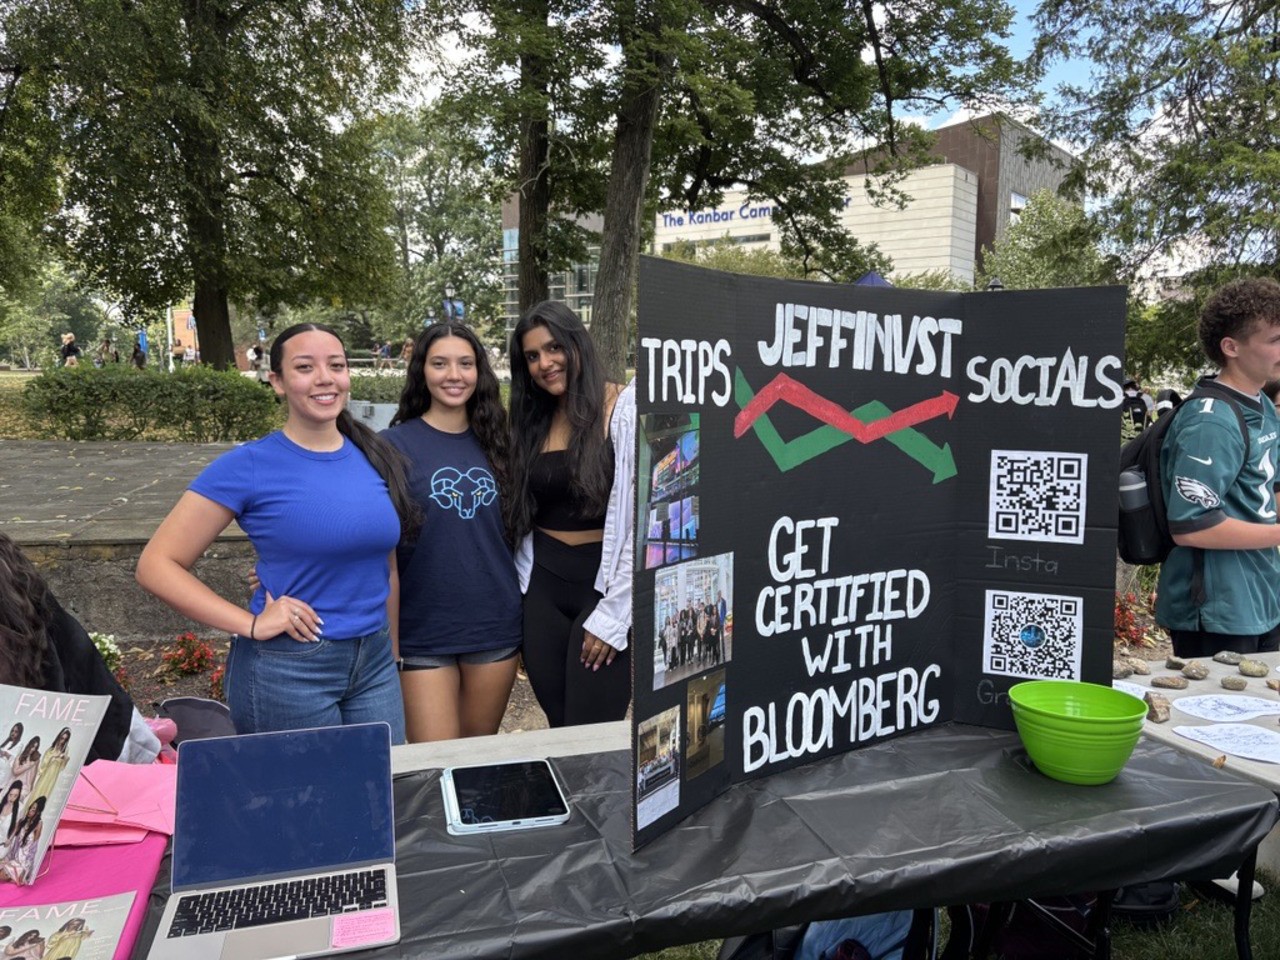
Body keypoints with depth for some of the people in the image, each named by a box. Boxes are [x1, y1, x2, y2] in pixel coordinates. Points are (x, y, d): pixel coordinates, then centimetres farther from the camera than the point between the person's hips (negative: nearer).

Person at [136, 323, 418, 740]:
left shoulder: (377, 457, 3)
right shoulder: (249, 466, -10)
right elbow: (156, 565, -9)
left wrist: (390, 652, 15)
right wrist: (251, 625, -16)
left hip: (375, 663, 5)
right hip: (286, 669, -4)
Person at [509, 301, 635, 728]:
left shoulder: (626, 409, -10)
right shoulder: (532, 421, 12)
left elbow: (646, 519, -14)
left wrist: (614, 612, -13)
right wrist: (523, 586, 3)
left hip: (605, 585, -6)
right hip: (543, 588, 6)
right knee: (559, 728, 12)